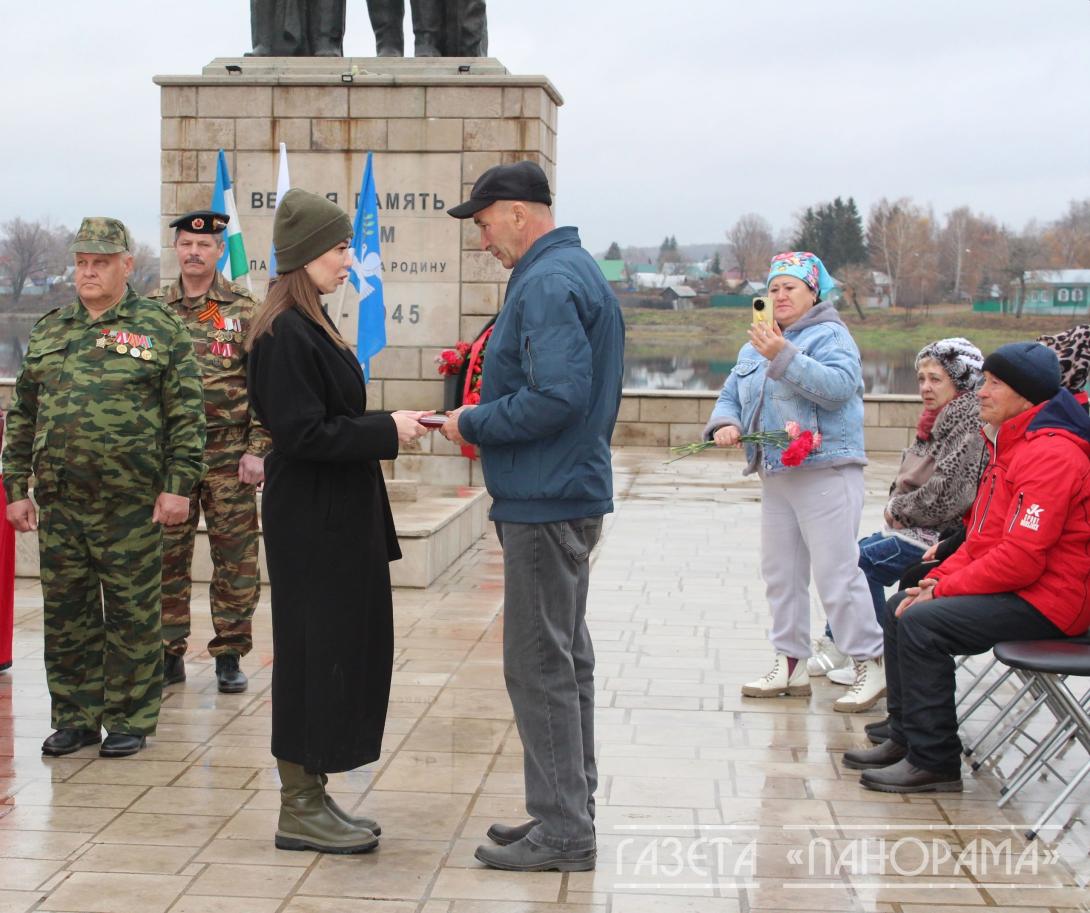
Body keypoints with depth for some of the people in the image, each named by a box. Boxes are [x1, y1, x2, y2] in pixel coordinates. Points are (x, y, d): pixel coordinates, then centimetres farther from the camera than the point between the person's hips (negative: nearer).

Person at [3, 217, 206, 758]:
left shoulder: (160, 329, 0)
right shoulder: (47, 332, 13)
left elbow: (186, 414, -3)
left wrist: (178, 486, -10)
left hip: (132, 506, -4)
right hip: (58, 504, 4)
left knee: (131, 615, 3)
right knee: (66, 614, 10)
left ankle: (129, 720, 14)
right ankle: (75, 718, 22)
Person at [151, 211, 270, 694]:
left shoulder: (245, 309, 1)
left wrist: (258, 450, -8)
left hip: (229, 458, -2)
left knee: (235, 561, 2)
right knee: (166, 558, 6)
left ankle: (230, 655, 13)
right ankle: (169, 653, 17)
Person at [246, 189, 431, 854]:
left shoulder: (311, 325, 13)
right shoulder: (286, 333, -17)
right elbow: (302, 433, -21)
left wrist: (390, 426, 9)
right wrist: (386, 431, -18)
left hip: (336, 517, 10)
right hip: (311, 523, -10)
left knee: (343, 650, 13)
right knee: (316, 653, -2)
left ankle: (310, 795, 23)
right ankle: (300, 811, 9)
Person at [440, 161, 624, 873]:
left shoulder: (548, 283, -17)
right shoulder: (576, 269, 16)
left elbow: (556, 395, -27)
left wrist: (474, 425, -14)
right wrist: (484, 413, 14)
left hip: (545, 505, -11)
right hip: (573, 490, 11)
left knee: (541, 666, -5)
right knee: (566, 658, 16)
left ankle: (563, 834, 2)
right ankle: (569, 811, 26)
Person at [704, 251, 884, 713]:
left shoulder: (830, 335, -5)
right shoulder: (755, 345, 18)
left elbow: (838, 387, -22)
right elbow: (731, 395, 19)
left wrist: (783, 356, -28)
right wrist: (725, 423, -3)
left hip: (826, 471, -8)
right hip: (776, 476, 8)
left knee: (837, 573, -9)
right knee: (780, 572, 12)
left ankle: (869, 665, -1)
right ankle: (791, 663, 21)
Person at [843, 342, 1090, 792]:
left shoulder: (1052, 455, -20)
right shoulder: (1011, 446, 15)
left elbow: (1021, 558, -26)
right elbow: (981, 539, 18)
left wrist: (943, 590, -18)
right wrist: (938, 579, 2)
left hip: (1045, 601, -11)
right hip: (1013, 586, 11)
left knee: (922, 622, -23)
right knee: (900, 608, 9)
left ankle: (934, 763, -15)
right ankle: (906, 738, 16)